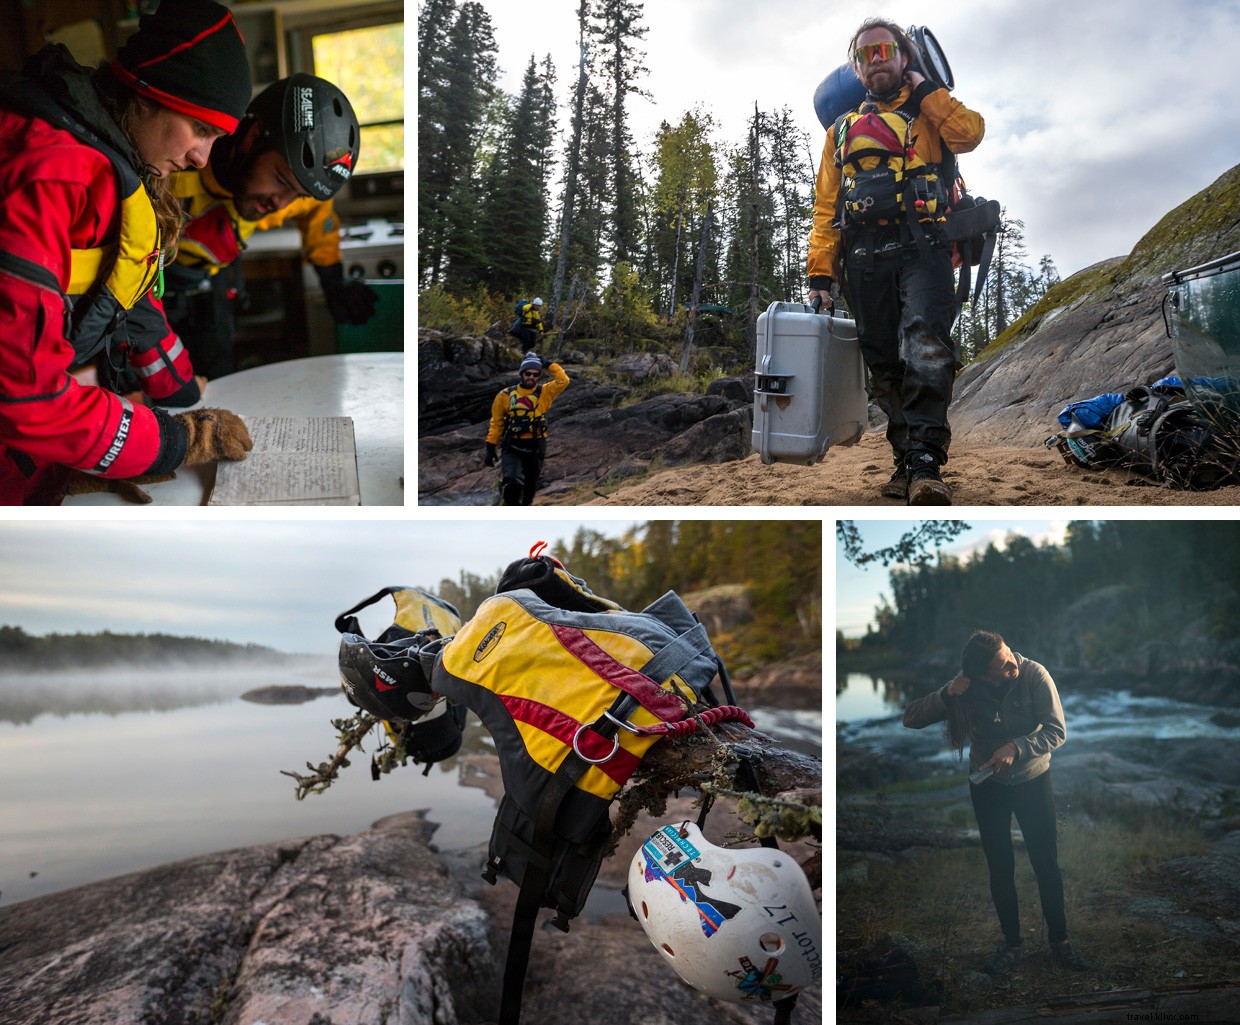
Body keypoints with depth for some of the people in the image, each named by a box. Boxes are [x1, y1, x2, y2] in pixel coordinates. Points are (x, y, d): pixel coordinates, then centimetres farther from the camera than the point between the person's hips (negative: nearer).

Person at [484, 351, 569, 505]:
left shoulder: (544, 393, 1)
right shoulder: (506, 395, -1)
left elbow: (563, 381, -14)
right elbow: (496, 423, 5)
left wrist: (548, 364, -7)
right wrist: (490, 448, 1)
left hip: (535, 448, 2)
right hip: (512, 448, -2)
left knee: (530, 488, 14)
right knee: (512, 483, -24)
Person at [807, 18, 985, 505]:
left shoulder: (928, 112, 20)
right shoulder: (843, 130, 25)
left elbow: (968, 132, -3)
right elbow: (826, 207, 18)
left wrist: (924, 89, 7)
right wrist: (820, 274, 7)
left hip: (921, 249, -3)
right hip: (864, 259, 3)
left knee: (925, 346, -23)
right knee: (884, 364, 0)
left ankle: (925, 462, -30)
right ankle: (906, 460, 5)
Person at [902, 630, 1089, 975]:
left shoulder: (1034, 675, -23)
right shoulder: (966, 689, -18)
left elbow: (1056, 731, -22)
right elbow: (910, 719, -20)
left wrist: (1016, 748, -36)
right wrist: (947, 694, -35)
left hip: (1033, 780, -1)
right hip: (987, 785, 1)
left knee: (1046, 863, 5)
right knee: (1000, 868, 8)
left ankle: (1059, 942, 23)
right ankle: (1011, 944, 24)